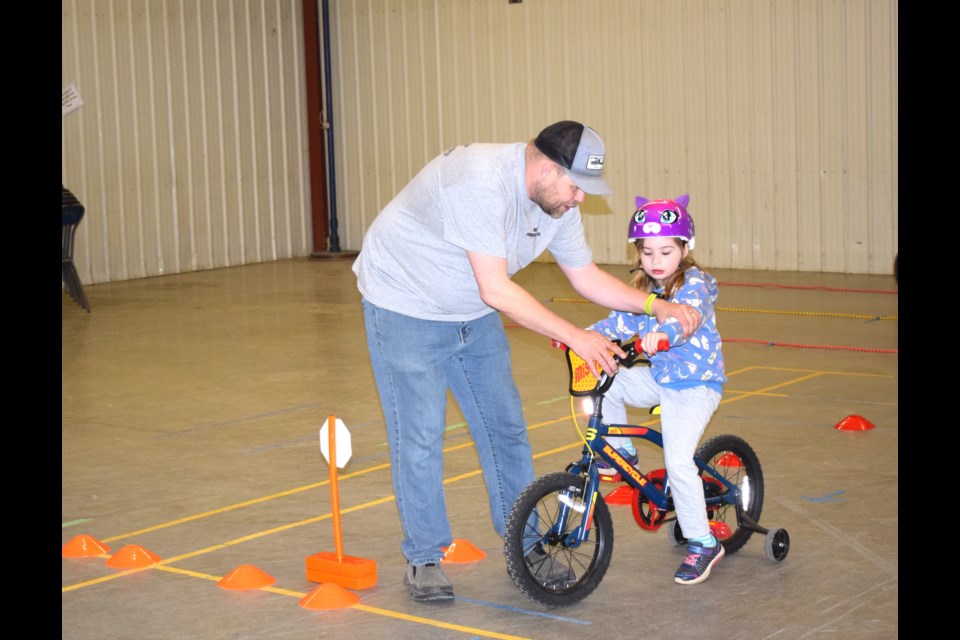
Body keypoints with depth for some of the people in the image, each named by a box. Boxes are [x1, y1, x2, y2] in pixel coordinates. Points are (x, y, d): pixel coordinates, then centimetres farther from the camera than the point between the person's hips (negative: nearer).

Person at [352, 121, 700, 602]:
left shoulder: (557, 202, -8)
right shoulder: (481, 182, -35)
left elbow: (586, 277, 4)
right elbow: (496, 291, -35)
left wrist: (657, 306, -8)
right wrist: (575, 337, -33)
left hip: (473, 316, 8)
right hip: (405, 308, -8)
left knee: (505, 426, 8)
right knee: (419, 436, -8)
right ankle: (423, 559, 7)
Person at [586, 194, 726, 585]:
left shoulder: (694, 284, -17)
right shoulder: (643, 289, 6)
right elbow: (620, 322, 1)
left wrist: (663, 333, -58)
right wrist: (585, 334, -17)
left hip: (695, 383, -7)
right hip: (659, 377, 7)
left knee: (678, 462, -17)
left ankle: (703, 544, -3)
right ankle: (622, 453, 11)